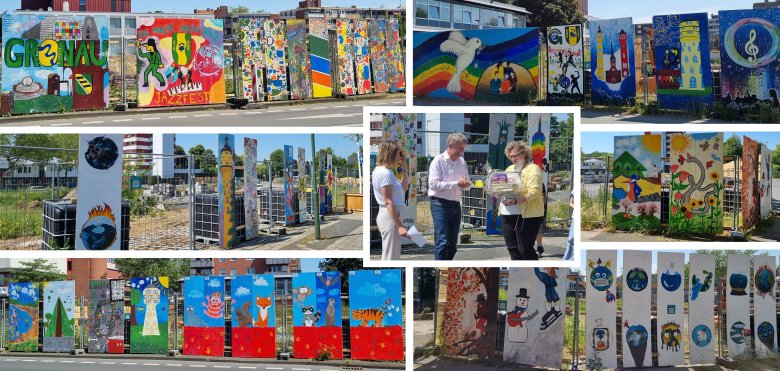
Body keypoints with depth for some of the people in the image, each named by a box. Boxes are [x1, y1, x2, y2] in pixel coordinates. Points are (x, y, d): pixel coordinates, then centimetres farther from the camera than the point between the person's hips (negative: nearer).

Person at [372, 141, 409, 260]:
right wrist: (399, 226, -23)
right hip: (390, 216, -10)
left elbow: (404, 187, 23)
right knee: (390, 259, -7)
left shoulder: (383, 170, 14)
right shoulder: (385, 173, -15)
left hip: (388, 215, 10)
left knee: (394, 257, 16)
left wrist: (403, 168, 16)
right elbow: (388, 202, -21)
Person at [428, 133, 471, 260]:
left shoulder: (462, 162, 14)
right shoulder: (438, 160, -6)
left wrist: (466, 184, -5)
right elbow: (433, 184, -16)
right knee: (442, 242, -13)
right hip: (440, 204, -7)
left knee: (452, 245, 10)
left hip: (455, 205, 7)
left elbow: (468, 183, 20)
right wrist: (456, 184, -18)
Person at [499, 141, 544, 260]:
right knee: (512, 248, 8)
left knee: (525, 249, -7)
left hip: (527, 215, -7)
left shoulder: (533, 169, -4)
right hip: (507, 214, 7)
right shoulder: (509, 169, 20)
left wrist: (516, 201, -31)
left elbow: (534, 191, -17)